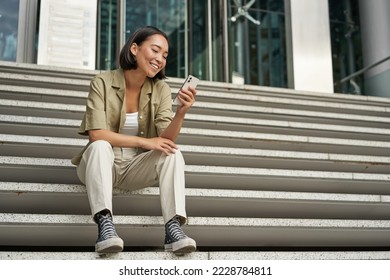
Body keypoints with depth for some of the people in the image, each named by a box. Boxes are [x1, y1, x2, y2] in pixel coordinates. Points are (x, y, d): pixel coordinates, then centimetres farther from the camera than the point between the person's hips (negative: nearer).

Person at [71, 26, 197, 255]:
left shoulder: (161, 89, -3)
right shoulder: (103, 82, -11)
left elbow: (166, 139, -13)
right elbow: (96, 134, -20)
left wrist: (181, 112, -32)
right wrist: (144, 142, -23)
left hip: (136, 167, 3)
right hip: (101, 163, -2)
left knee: (172, 153, -24)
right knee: (100, 147, -34)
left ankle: (174, 227, -38)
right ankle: (105, 225, -44)